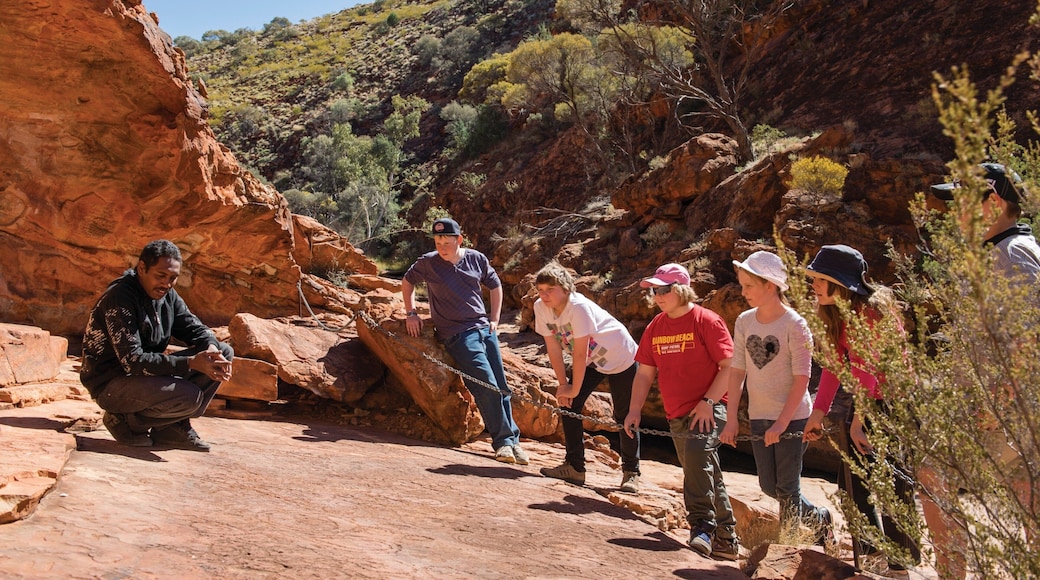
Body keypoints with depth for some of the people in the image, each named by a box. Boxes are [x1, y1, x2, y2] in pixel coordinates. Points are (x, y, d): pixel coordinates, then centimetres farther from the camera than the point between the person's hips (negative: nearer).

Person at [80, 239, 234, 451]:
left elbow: (194, 328, 6)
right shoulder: (119, 298, -22)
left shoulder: (167, 294, 3)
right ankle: (125, 421, -4)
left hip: (150, 371, 8)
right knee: (189, 396, -31)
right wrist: (191, 363, -33)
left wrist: (212, 349, -20)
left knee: (224, 352, -3)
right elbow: (132, 362, -27)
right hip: (112, 384, -8)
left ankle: (175, 425, 0)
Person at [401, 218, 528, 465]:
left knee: (502, 386, 4)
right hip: (458, 334, -4)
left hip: (484, 329, 4)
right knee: (487, 385, -16)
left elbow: (495, 285, 18)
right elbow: (407, 282, 13)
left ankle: (511, 440, 13)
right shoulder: (428, 263, -4)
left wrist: (494, 319, 11)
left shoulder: (476, 259, 4)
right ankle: (503, 440, -7)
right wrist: (411, 313, 5)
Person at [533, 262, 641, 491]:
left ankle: (631, 473, 12)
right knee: (568, 405, -5)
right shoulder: (541, 308, -14)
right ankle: (574, 467, 4)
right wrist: (563, 384, -10)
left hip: (621, 358, -6)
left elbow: (580, 352, -29)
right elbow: (553, 347, -8)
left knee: (624, 417, -4)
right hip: (591, 360, 7)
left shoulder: (579, 307, -34)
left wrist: (574, 389, -21)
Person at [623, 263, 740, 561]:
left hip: (708, 410, -7)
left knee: (697, 450, -33)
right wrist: (635, 410, 3)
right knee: (705, 475, 15)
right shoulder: (655, 327, 9)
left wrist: (708, 401, -20)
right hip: (677, 416, 7)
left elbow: (730, 366, -12)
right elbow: (645, 373, 13)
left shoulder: (706, 321, -9)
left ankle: (702, 526, -29)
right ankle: (726, 541, 28)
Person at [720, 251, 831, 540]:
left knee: (787, 488, -1)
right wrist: (732, 419, 0)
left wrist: (782, 423, -18)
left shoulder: (794, 325, -14)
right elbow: (737, 372, 4)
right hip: (758, 417, 6)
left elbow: (801, 379, -14)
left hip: (793, 418, -6)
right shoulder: (744, 322, 1)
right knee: (769, 486, 11)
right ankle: (818, 517, 34)